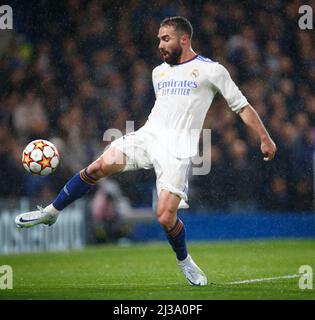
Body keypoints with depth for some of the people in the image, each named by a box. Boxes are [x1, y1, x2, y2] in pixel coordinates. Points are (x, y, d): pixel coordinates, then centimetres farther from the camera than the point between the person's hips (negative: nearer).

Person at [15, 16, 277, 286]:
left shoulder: (211, 70, 2)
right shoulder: (159, 72, 18)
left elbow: (242, 106, 5)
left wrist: (265, 138, 2)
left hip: (178, 149, -4)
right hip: (149, 135, 4)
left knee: (166, 216, -14)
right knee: (102, 165, -22)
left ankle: (184, 261, 17)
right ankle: (51, 212, -11)